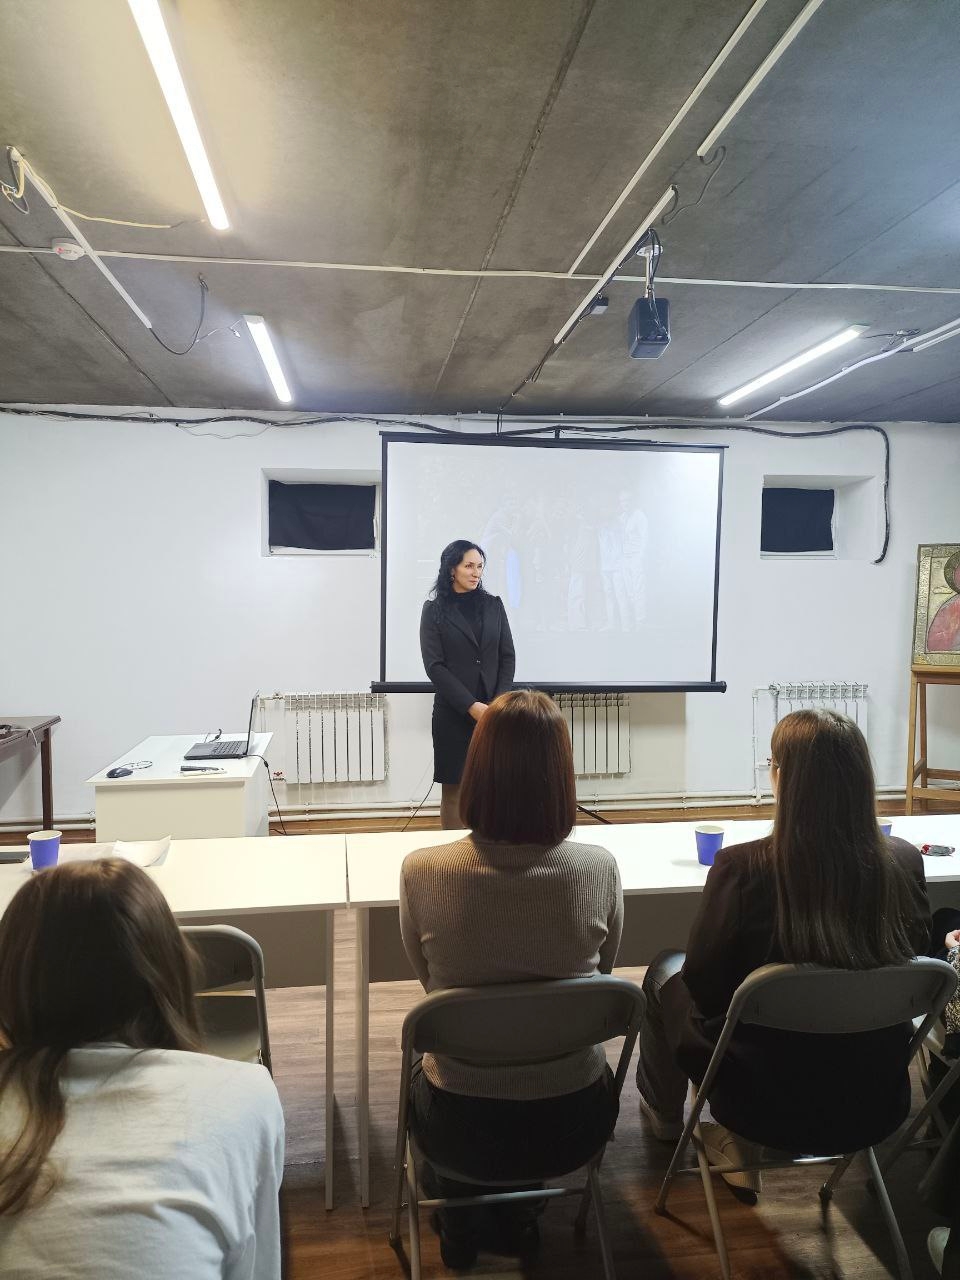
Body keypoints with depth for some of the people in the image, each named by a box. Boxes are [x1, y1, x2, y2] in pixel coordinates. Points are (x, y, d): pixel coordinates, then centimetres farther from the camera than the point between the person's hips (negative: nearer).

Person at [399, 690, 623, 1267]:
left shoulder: (422, 872, -22)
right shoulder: (599, 869, -20)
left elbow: (428, 978, -2)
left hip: (462, 1127, 0)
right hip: (573, 1122, 1)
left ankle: (461, 1220, 40)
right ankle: (520, 1204, 42)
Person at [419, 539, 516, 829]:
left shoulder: (493, 605, 10)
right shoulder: (434, 609, 2)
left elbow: (507, 656, 7)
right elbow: (434, 665, -5)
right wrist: (471, 705, -12)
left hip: (493, 710, 2)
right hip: (453, 713, -2)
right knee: (454, 788, 2)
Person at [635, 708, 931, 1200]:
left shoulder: (743, 866, -27)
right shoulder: (904, 863, -16)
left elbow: (703, 985, -13)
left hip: (771, 1105, -4)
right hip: (876, 1105, 4)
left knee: (665, 971, 23)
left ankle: (663, 1116, 47)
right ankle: (744, 1146, 36)